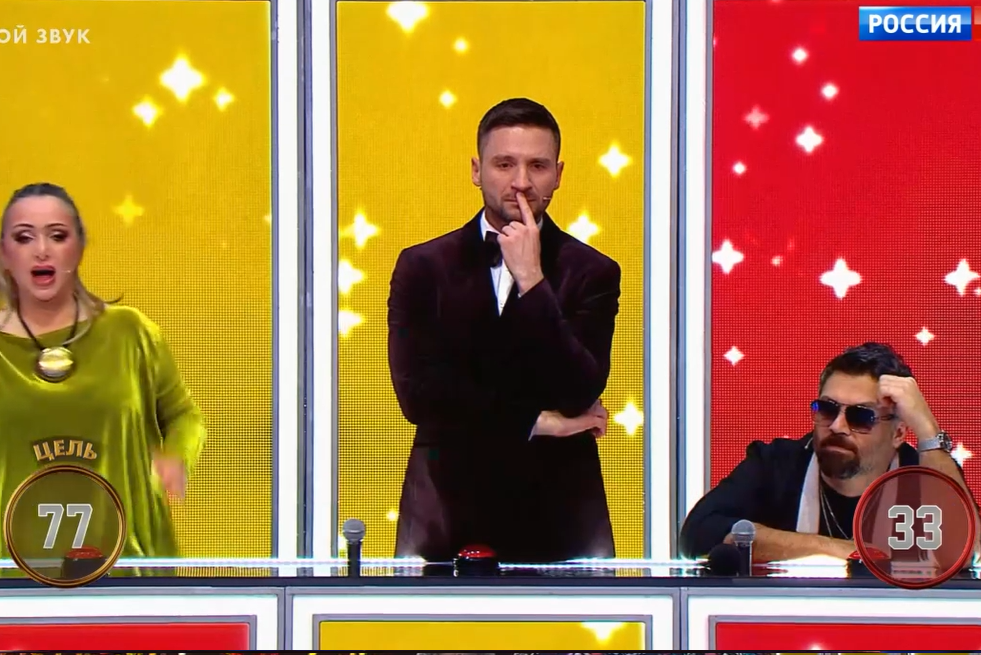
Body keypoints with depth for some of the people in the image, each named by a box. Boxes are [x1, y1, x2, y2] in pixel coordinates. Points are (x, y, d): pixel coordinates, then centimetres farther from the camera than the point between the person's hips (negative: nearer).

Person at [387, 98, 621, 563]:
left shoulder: (591, 273, 2)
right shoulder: (423, 267, 4)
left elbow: (579, 394, -11)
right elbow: (417, 391, -7)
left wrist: (532, 280, -15)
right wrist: (534, 422, -7)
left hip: (558, 511, 0)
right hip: (447, 505, 0)